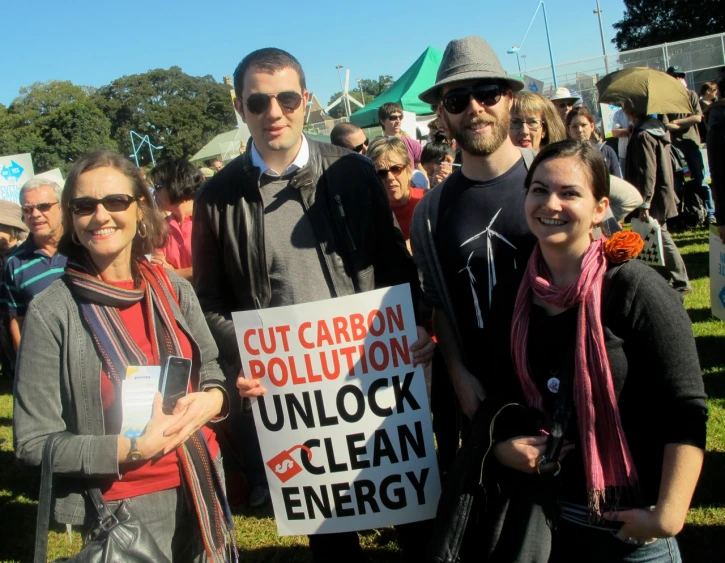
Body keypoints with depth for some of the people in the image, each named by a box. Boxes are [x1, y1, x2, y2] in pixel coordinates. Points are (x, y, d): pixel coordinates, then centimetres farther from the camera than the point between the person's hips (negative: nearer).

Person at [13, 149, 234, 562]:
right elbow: (34, 442, -13)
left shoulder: (175, 289, -1)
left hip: (201, 490, 4)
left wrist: (211, 400, -12)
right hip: (123, 509, -4)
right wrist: (133, 449, -23)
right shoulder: (51, 313, -14)